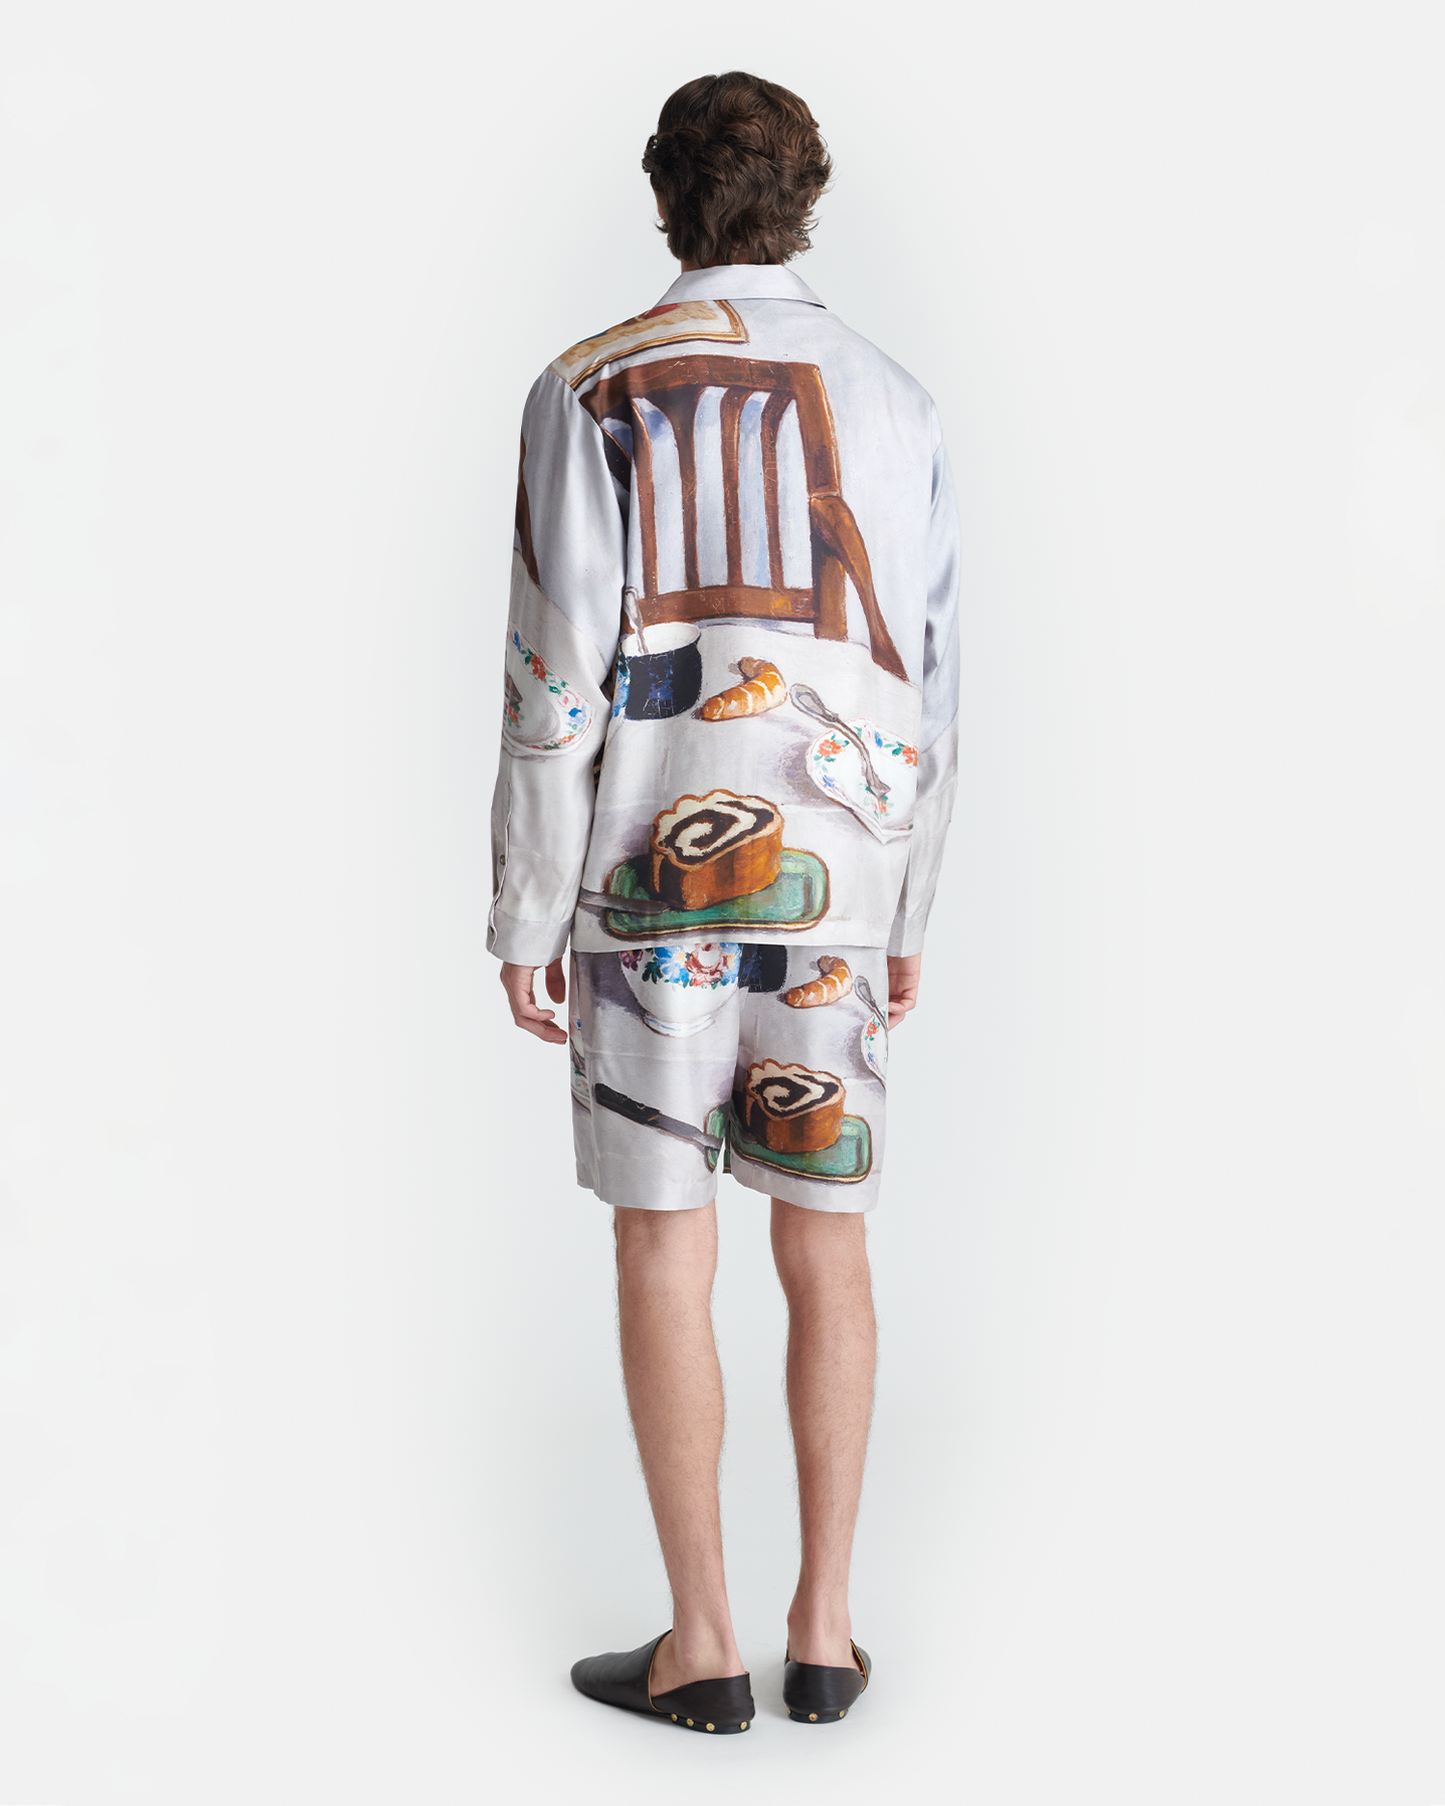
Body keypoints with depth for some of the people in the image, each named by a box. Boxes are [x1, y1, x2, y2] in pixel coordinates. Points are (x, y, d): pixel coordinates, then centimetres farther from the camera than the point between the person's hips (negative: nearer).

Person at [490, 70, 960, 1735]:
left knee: (662, 1252, 3)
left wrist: (523, 922, -3)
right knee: (824, 1240, 10)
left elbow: (557, 677, -10)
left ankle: (701, 1647, 8)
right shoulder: (893, 408, 7)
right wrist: (906, 924, 15)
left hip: (653, 875, -3)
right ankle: (823, 1630, 13)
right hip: (826, 889, 3)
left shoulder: (592, 391, -4)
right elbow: (924, 691, 7)